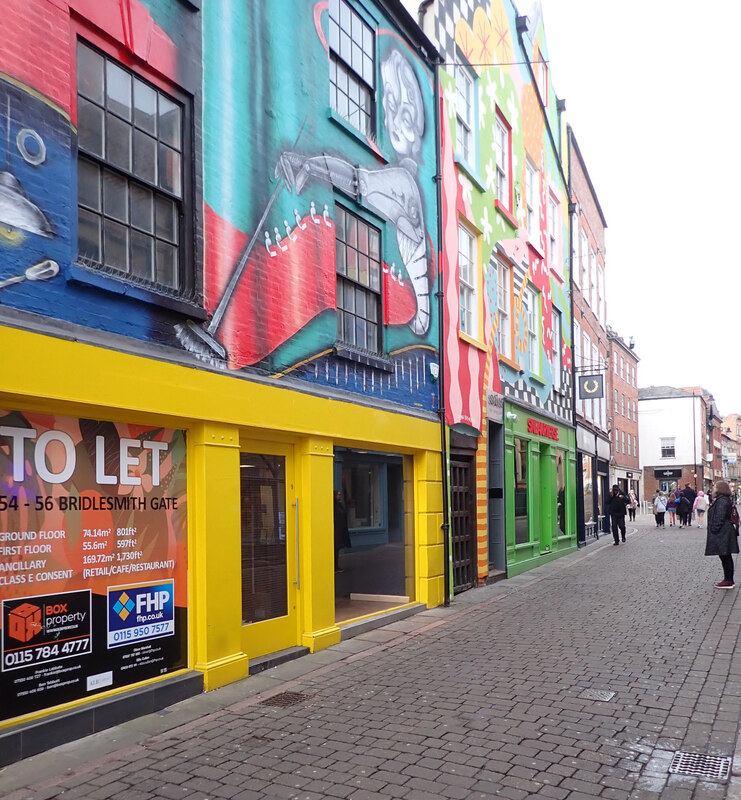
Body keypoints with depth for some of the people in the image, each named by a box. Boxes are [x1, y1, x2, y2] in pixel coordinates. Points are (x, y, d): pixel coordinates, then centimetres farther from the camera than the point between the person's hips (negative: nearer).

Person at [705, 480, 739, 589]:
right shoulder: (721, 500, 15)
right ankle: (728, 580, 21)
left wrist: (714, 530, -18)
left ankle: (728, 581, 0)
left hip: (722, 534, -11)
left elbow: (719, 518, -21)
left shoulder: (722, 501, -18)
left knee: (725, 557, -5)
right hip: (723, 534, 11)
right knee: (726, 557, 14)